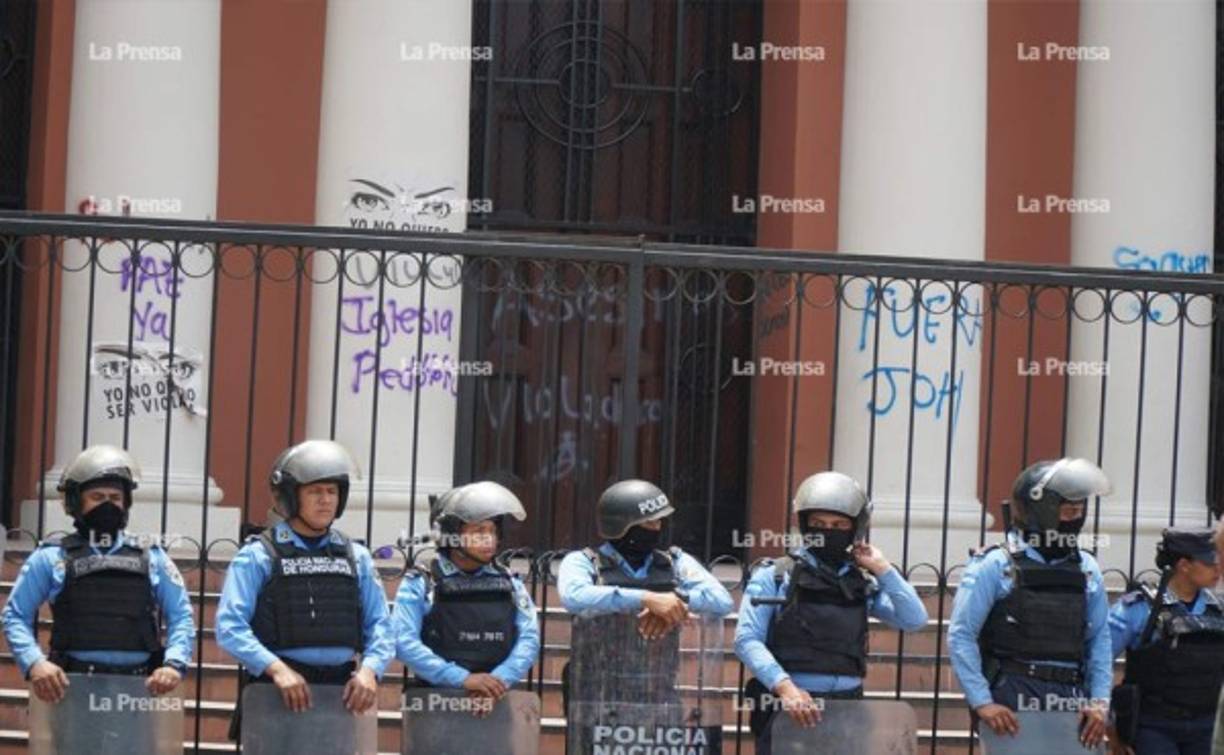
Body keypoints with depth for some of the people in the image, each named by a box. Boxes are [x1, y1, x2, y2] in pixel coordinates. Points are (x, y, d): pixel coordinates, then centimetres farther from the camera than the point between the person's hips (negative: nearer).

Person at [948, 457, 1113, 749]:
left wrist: (1100, 701, 1)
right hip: (1014, 706, -5)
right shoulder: (995, 566, -3)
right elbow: (961, 636, -6)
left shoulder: (1086, 569, 11)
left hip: (1071, 705, 5)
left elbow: (1099, 640, 13)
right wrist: (981, 702, -13)